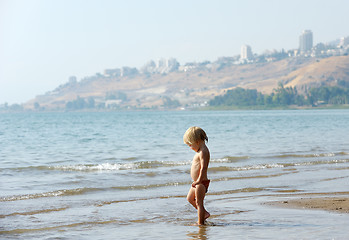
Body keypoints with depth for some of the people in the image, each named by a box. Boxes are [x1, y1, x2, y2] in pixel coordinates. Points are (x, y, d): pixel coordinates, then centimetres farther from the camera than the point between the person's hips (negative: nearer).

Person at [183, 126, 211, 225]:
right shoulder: (201, 151, 12)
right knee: (190, 198, 21)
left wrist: (199, 180, -27)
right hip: (197, 182, 11)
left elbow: (203, 167, -27)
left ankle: (200, 223, 3)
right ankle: (204, 213, 27)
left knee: (199, 202, -4)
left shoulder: (203, 152, -20)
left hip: (201, 182, -11)